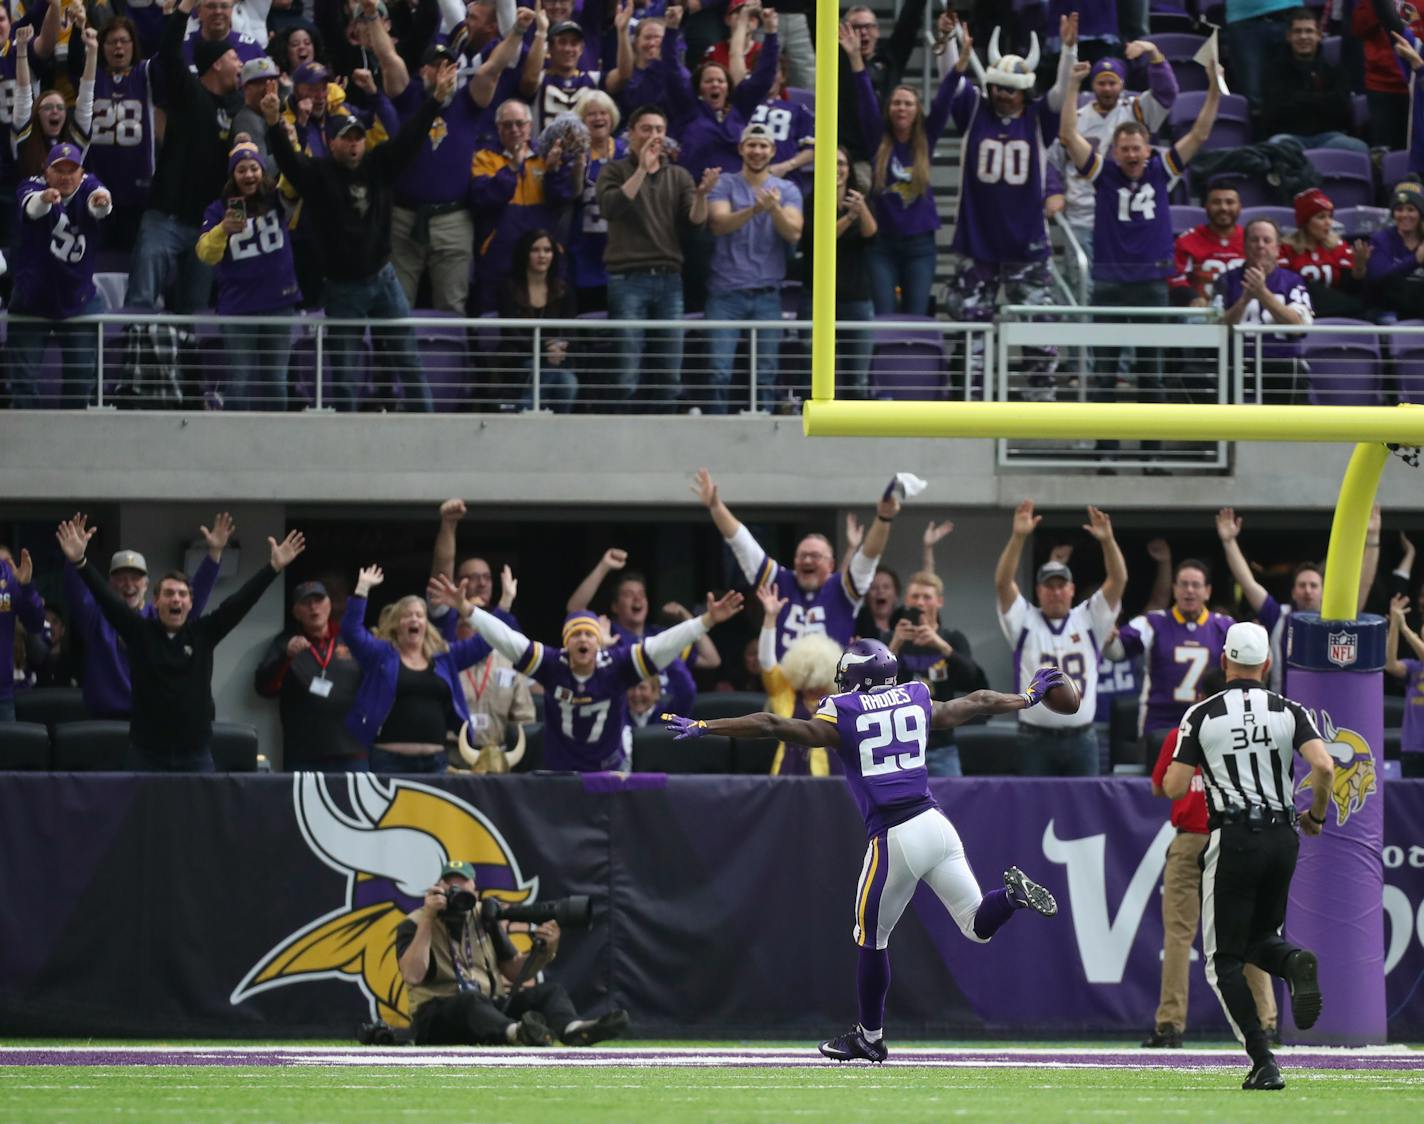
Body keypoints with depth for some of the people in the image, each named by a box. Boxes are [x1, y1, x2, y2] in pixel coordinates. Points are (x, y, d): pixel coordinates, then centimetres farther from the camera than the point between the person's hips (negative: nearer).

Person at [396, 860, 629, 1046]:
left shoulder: (483, 919, 13)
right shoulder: (415, 925, -2)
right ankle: (516, 1033, -71)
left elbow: (514, 971, 14)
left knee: (548, 991, -14)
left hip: (491, 1007, 6)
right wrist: (427, 919, -20)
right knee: (471, 999, -38)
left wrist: (544, 950, -5)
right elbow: (412, 976, -20)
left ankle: (573, 1030, -50)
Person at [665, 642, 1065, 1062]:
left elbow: (771, 725, -6)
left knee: (871, 939, 13)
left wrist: (703, 727, -4)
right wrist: (1028, 697, 46)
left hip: (894, 838, -4)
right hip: (934, 821, 4)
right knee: (978, 926, 11)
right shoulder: (916, 702, 14)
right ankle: (1013, 894, -20)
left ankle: (870, 1038, 22)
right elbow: (977, 703, 29)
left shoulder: (842, 718, -1)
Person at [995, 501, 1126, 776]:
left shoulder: (1088, 620, 9)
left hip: (1081, 739, 1)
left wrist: (1107, 540, -17)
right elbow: (1003, 582, -8)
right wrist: (1018, 536, -20)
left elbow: (1119, 580, 0)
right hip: (1036, 740, -1)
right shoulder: (1025, 622, 5)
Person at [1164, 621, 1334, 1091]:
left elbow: (1173, 787, -4)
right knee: (1260, 938, 22)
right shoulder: (1289, 712, 3)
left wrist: (1186, 760, 18)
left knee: (1224, 959, 4)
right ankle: (1294, 961, -16)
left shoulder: (1202, 715, -1)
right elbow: (1323, 766, -11)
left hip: (1233, 840, -3)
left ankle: (1263, 1063, -12)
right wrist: (1317, 815, 7)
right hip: (1283, 836, 3)